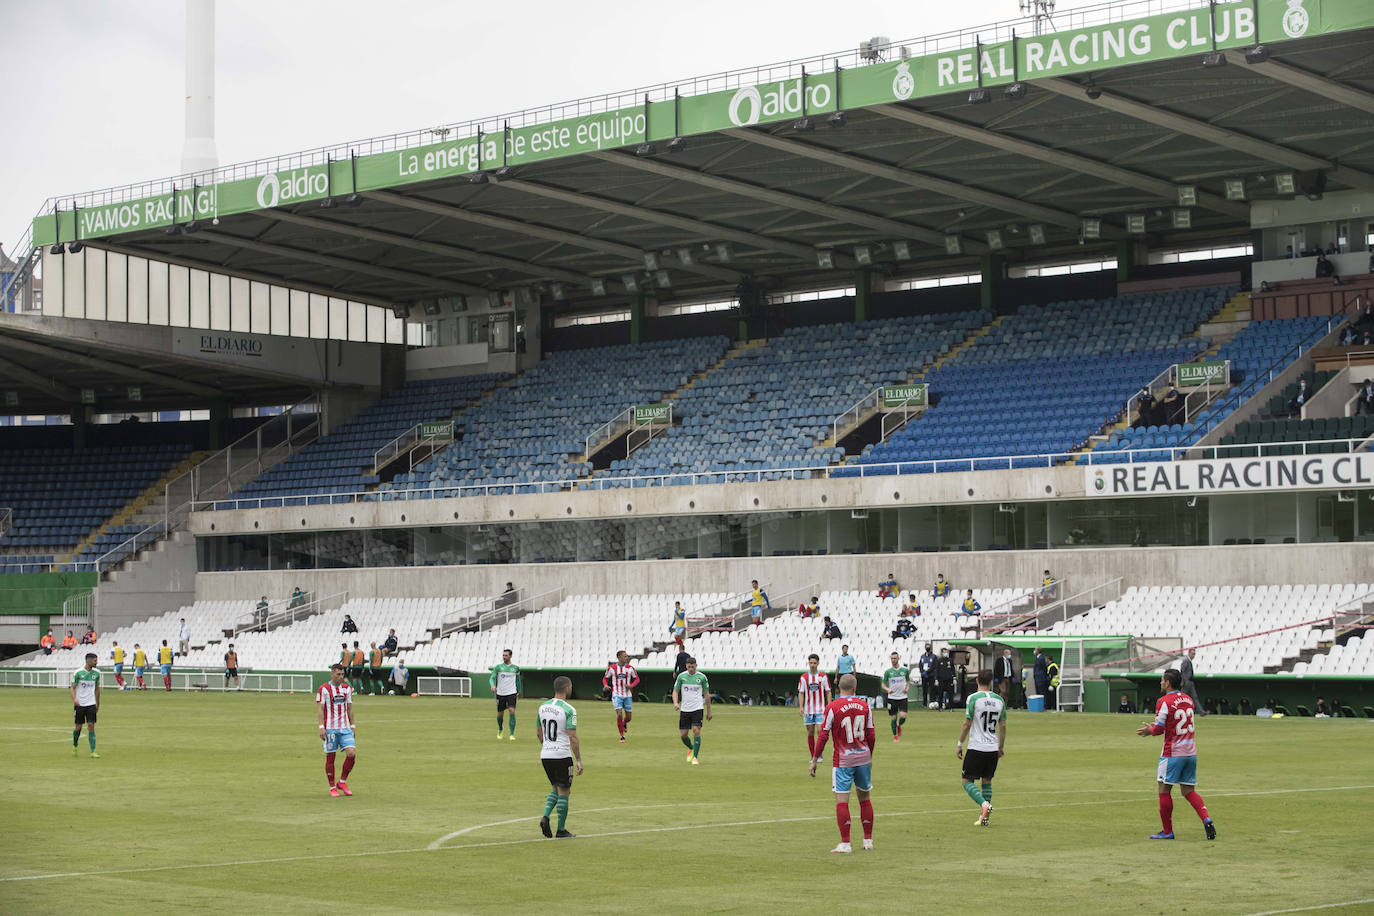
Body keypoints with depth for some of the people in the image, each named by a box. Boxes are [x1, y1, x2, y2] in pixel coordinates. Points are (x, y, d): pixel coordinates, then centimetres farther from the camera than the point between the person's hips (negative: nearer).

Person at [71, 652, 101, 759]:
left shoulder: (96, 673, 5)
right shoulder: (78, 673, -7)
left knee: (91, 726, -7)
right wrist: (74, 699, -22)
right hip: (79, 704, -2)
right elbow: (73, 688, -4)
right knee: (78, 727, 5)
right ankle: (74, 746, 32)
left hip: (91, 704, 2)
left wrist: (98, 704, 18)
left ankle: (93, 751, -7)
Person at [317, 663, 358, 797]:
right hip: (329, 728, -4)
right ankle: (332, 788, 11)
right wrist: (321, 727, -12)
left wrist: (352, 725, 13)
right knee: (330, 757, 0)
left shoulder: (347, 688, 11)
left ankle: (342, 782, 8)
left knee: (352, 753, -10)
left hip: (345, 728, 4)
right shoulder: (324, 689, -4)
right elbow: (320, 709, -6)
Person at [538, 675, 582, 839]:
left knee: (556, 789, 21)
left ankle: (545, 817, 0)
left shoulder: (543, 707, 7)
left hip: (545, 756, 6)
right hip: (562, 756, -6)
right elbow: (573, 738, -16)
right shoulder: (568, 710, -13)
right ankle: (561, 830, 9)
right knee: (564, 793, 5)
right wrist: (578, 760, -11)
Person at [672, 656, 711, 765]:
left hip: (697, 708, -2)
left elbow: (706, 694, 7)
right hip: (684, 709, 2)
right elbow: (675, 691, 6)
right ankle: (691, 749, 32)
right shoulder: (681, 676, 2)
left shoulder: (702, 677, 0)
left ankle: (695, 757, -11)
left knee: (696, 731, -16)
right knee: (683, 735, 1)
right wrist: (675, 702, -15)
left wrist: (708, 711, 7)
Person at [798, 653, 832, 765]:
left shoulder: (823, 676, 0)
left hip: (821, 710, -2)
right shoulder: (803, 677, 2)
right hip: (808, 709, 2)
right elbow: (800, 693, 4)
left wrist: (829, 706, -3)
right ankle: (812, 756, 14)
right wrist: (801, 707, -8)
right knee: (810, 733, 5)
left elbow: (828, 692, 4)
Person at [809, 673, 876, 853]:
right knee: (864, 798, 15)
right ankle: (868, 840, 22)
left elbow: (823, 736, -9)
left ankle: (845, 843, -9)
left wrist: (815, 760, -1)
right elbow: (872, 735, 5)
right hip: (863, 757, 4)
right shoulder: (864, 706, 1)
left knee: (841, 800, -4)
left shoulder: (832, 707, -10)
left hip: (843, 760, -4)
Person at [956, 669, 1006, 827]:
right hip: (993, 748, 5)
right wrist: (1001, 747, 22)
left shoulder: (973, 698, -9)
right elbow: (1003, 726, 11)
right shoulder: (999, 700, 5)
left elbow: (967, 724, -10)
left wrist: (959, 744, 0)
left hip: (976, 747, -5)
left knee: (968, 781, 3)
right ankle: (984, 817, 10)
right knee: (987, 781, 15)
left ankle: (984, 804, -20)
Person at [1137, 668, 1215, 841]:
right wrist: (1154, 727, 21)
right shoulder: (1188, 699, 11)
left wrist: (1150, 730, 10)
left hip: (1172, 753, -7)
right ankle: (1206, 819, -9)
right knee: (1188, 791, 12)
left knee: (1164, 789, 5)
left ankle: (1167, 831, 8)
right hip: (1191, 751, 7)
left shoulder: (1164, 702, -12)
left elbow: (1159, 729, -12)